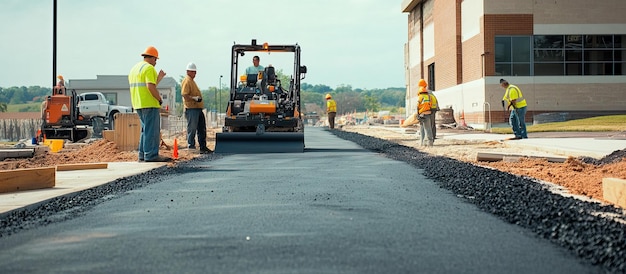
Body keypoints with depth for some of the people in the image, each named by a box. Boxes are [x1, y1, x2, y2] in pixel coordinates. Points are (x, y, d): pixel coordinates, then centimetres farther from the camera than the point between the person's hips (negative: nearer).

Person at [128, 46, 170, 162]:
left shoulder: (134, 68, 20)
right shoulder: (149, 68, -11)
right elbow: (150, 87, -22)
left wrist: (158, 78, 24)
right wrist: (159, 99, -12)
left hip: (138, 104, 10)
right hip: (149, 104, -10)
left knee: (146, 129, 16)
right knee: (152, 130, -7)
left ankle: (143, 155, 16)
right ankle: (151, 155, -8)